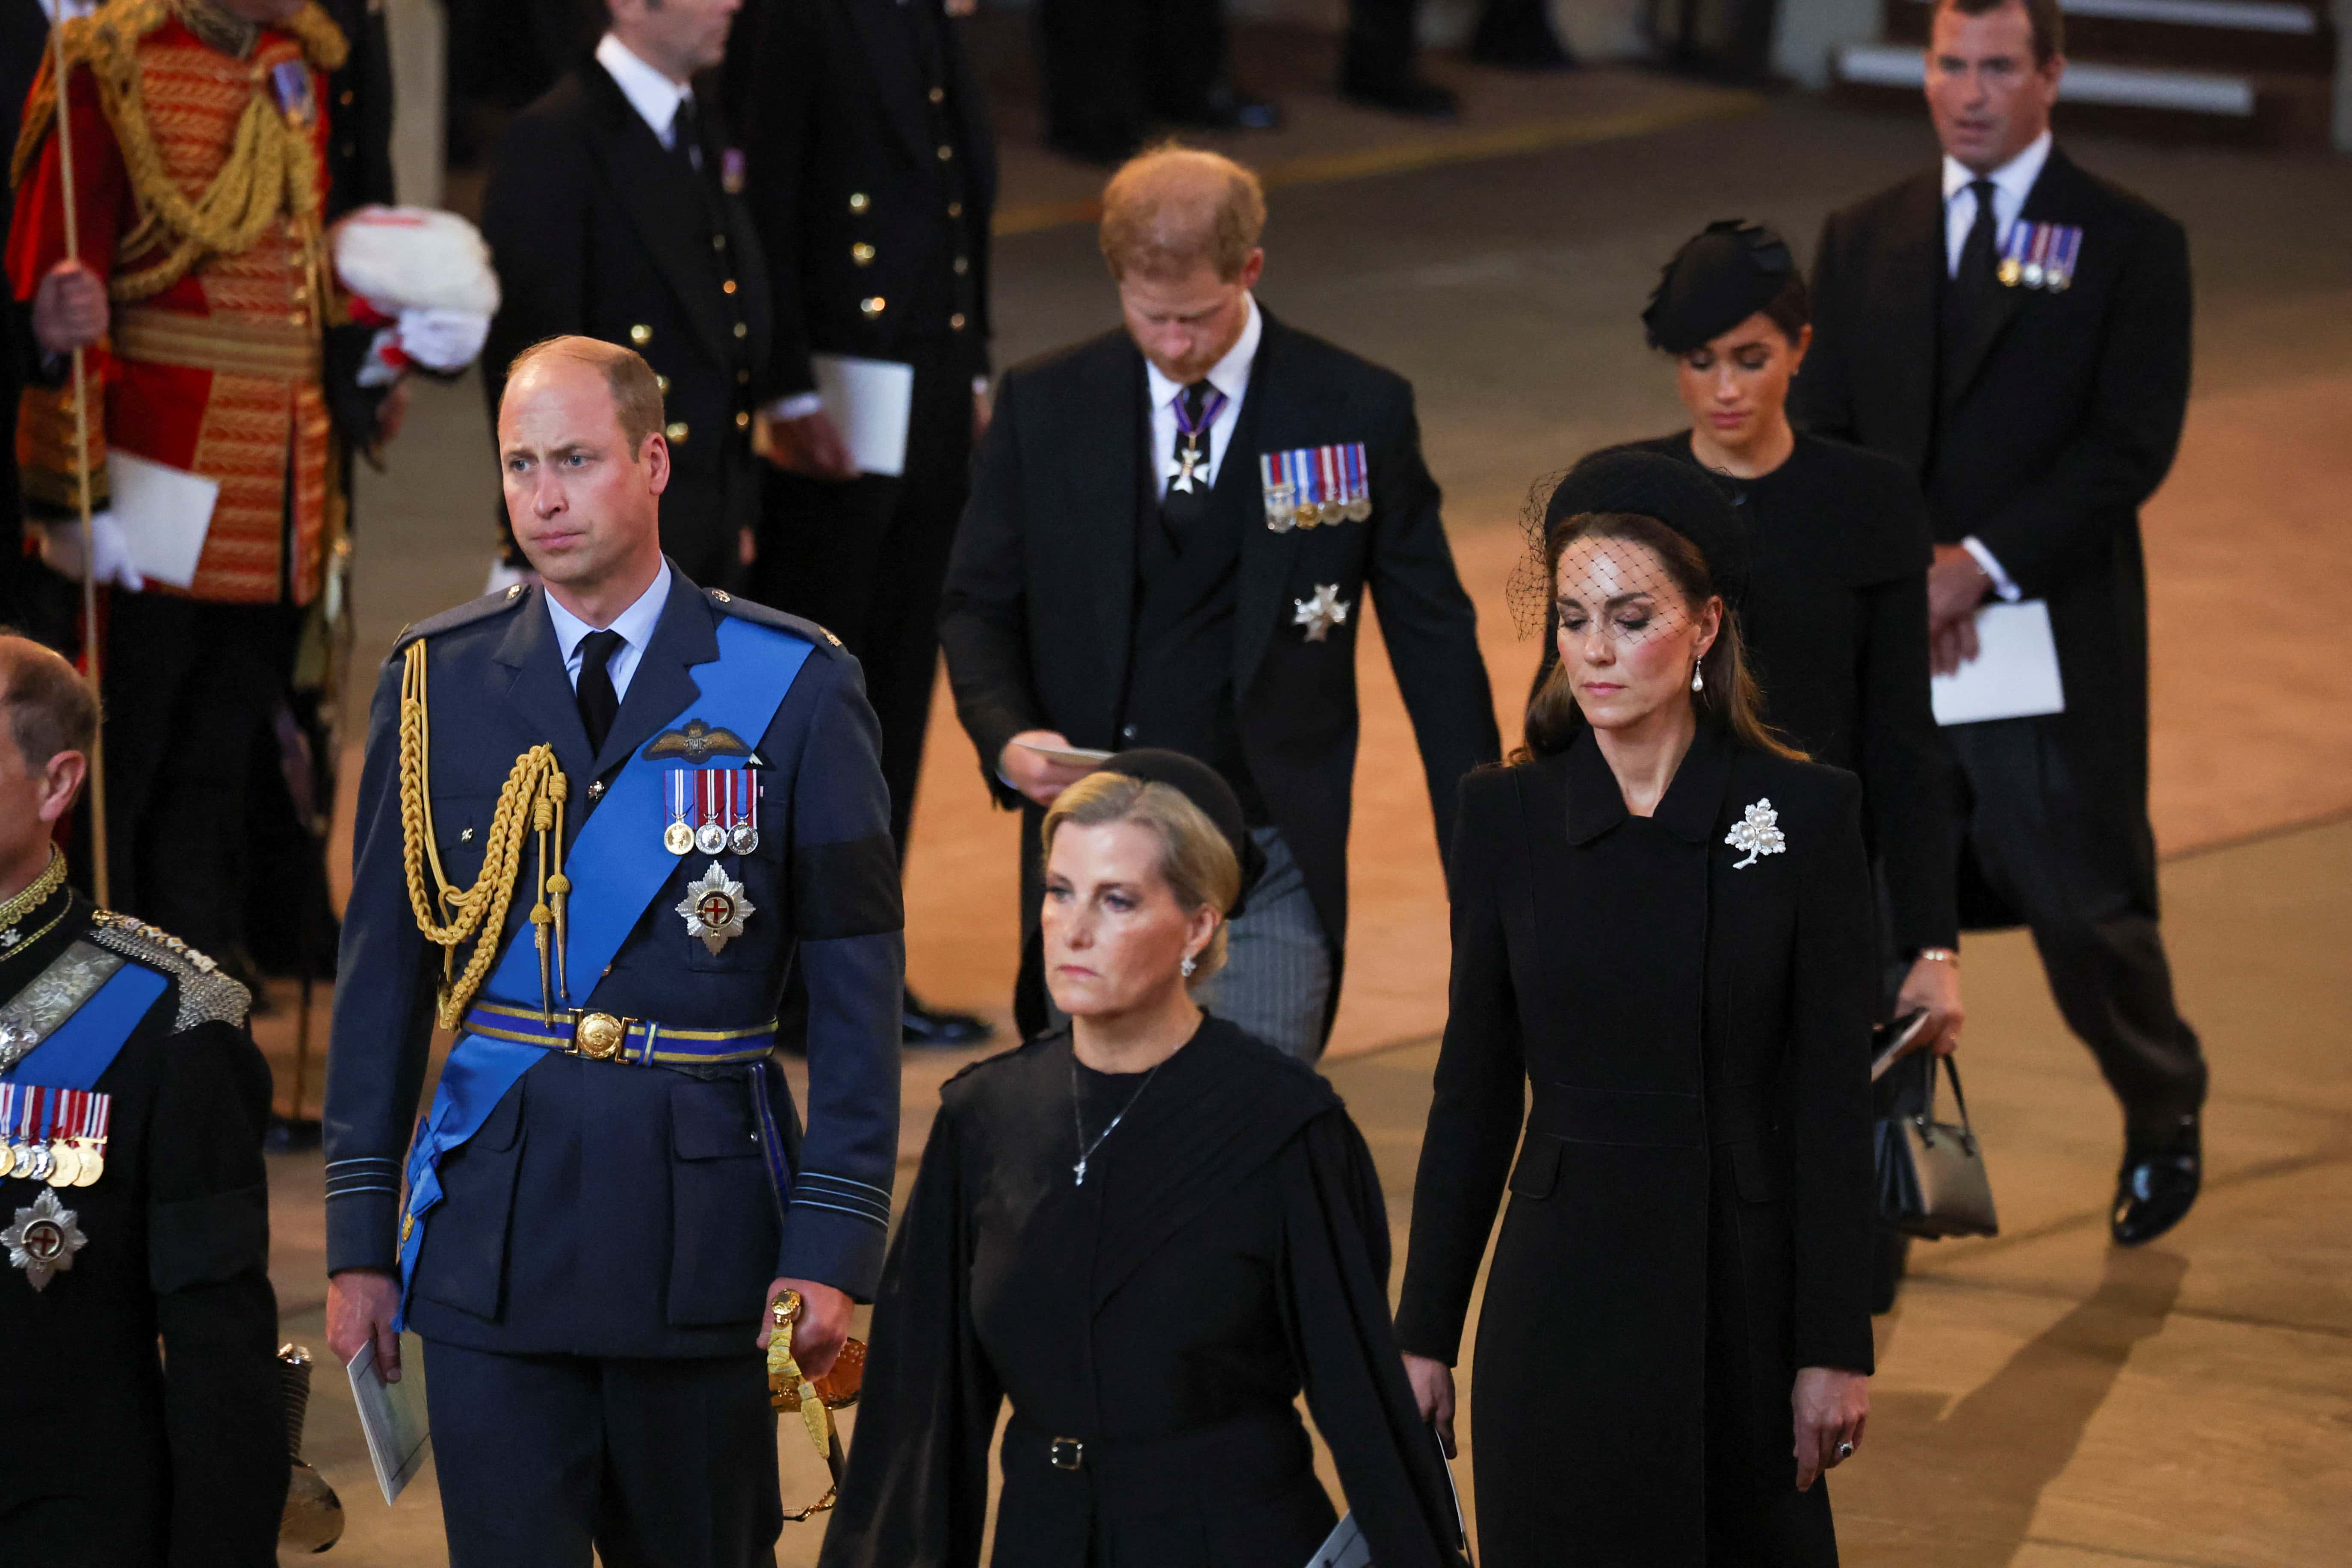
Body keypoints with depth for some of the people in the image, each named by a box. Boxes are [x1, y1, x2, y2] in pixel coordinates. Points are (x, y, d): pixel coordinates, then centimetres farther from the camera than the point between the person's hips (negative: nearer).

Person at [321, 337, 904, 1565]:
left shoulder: (793, 688, -1)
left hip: (701, 1220, -1)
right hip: (490, 1228, 1)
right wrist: (359, 1237, 5)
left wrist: (834, 1246, -7)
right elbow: (384, 970, 8)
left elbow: (857, 989, -1)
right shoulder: (435, 683, 5)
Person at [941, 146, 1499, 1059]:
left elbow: (1432, 638, 4)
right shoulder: (1044, 407, 3)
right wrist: (1006, 737, -11)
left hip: (1272, 859, -2)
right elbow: (978, 606, 10)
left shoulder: (1359, 413, -1)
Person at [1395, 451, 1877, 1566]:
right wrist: (1423, 1336, 5)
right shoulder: (1505, 818, 1)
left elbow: (1832, 1099, -4)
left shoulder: (1805, 814, -5)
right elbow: (1473, 1094, 5)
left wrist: (1836, 1347, -6)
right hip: (1563, 1288, 1)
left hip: (1738, 1292, -1)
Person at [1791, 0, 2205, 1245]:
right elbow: (1818, 434, 6)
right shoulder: (1863, 241, 11)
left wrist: (1982, 565, -19)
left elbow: (2131, 448, -10)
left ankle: (2165, 1108, 34)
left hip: (2050, 644, -3)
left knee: (2086, 913, 4)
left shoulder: (2129, 246, -2)